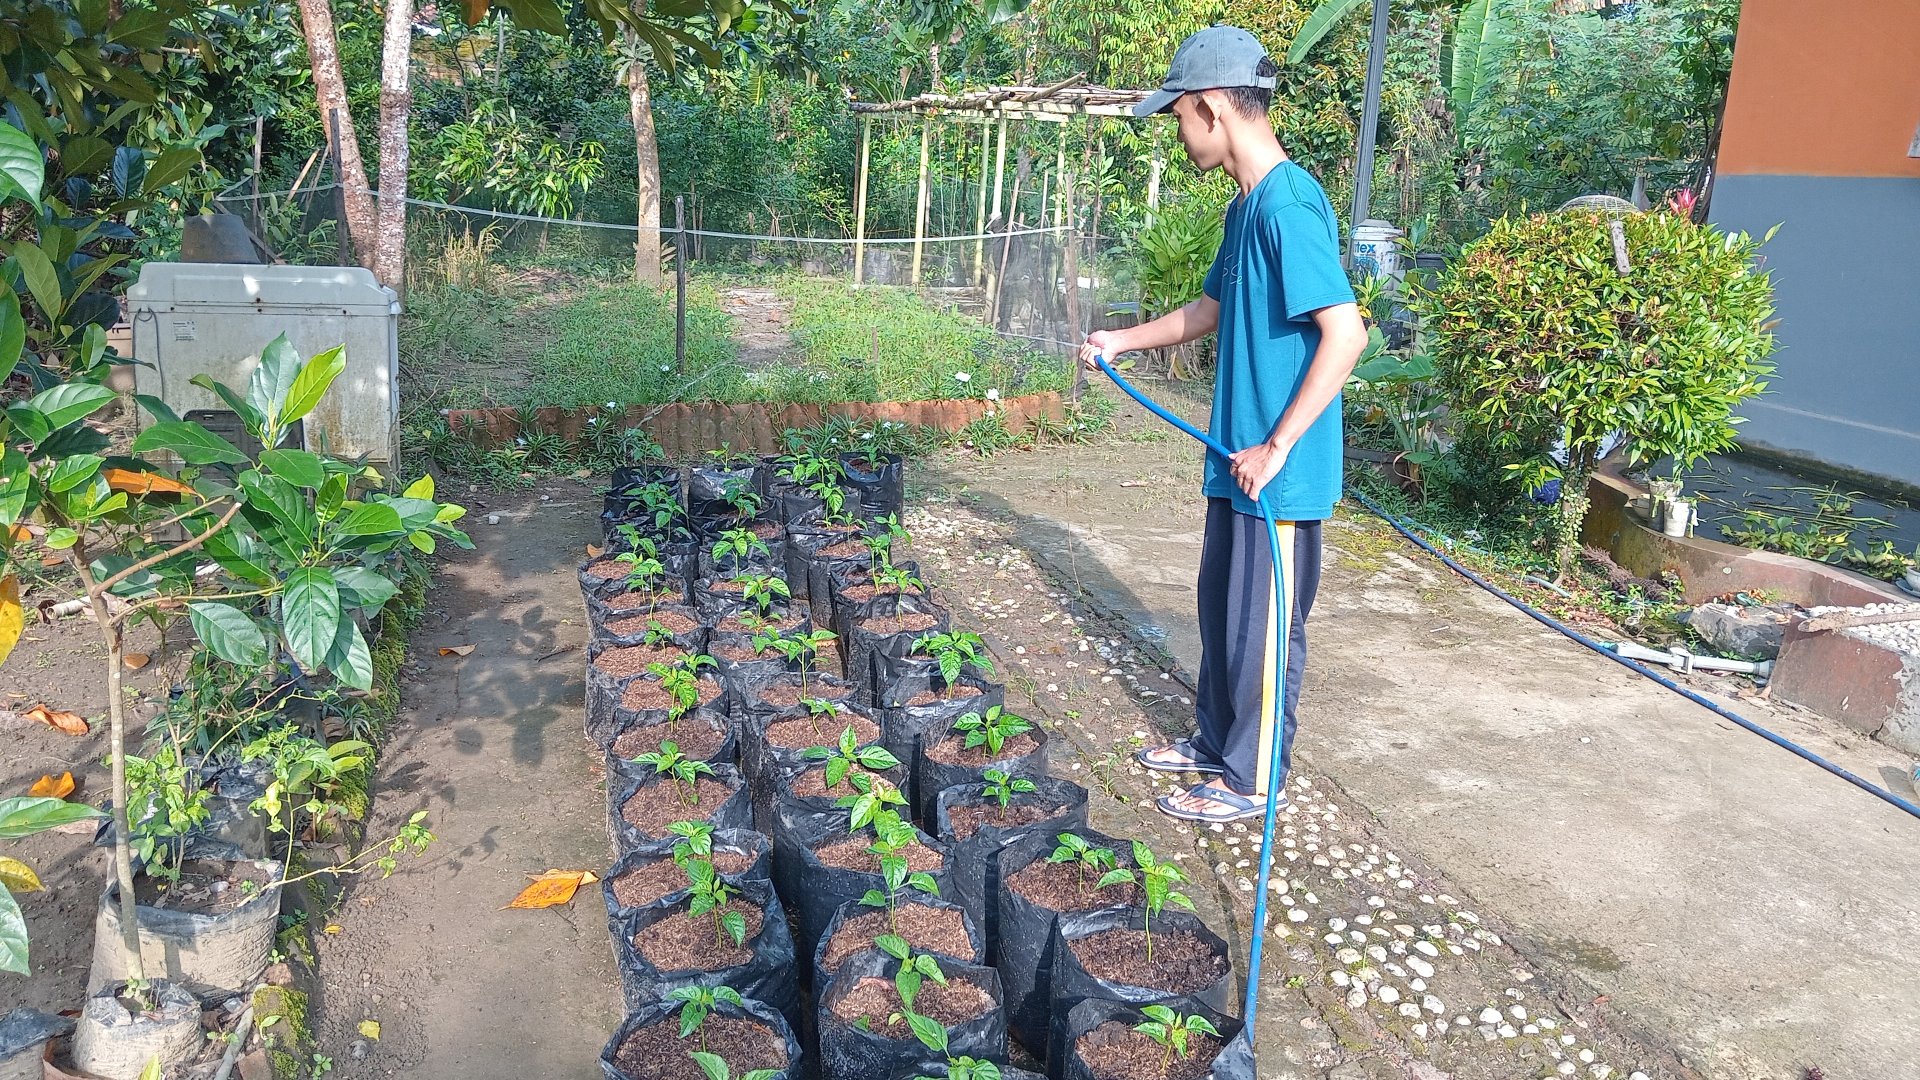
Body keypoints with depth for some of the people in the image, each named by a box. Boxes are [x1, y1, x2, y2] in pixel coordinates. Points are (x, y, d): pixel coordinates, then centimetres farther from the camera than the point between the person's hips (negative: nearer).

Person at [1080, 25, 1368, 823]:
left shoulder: (1286, 203, -21)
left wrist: (1276, 448, -25)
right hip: (1238, 458, 9)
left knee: (1263, 625, 5)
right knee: (1221, 605, 20)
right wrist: (1123, 341, 27)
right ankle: (1216, 741, 38)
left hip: (1280, 471, -9)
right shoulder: (1248, 204, 10)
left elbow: (1346, 333, -27)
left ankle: (1251, 780, 21)